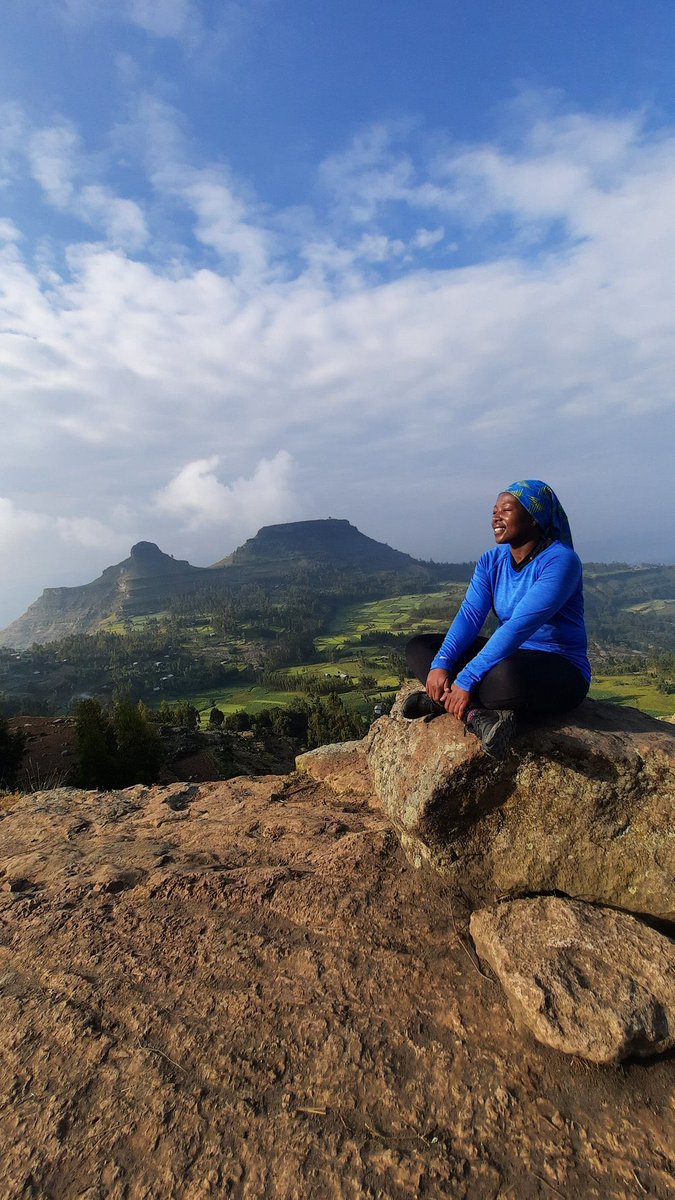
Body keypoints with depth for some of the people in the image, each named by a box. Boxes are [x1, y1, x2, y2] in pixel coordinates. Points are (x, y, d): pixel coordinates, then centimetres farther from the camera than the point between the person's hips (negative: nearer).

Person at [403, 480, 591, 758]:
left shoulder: (560, 560, -19)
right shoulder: (492, 561, 4)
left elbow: (519, 626, -29)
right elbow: (469, 615, -8)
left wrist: (467, 680, -34)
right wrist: (440, 664, -24)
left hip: (560, 670, -7)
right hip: (509, 656, 8)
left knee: (507, 676, -44)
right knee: (418, 647, -4)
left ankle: (441, 700, -19)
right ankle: (475, 713, -25)